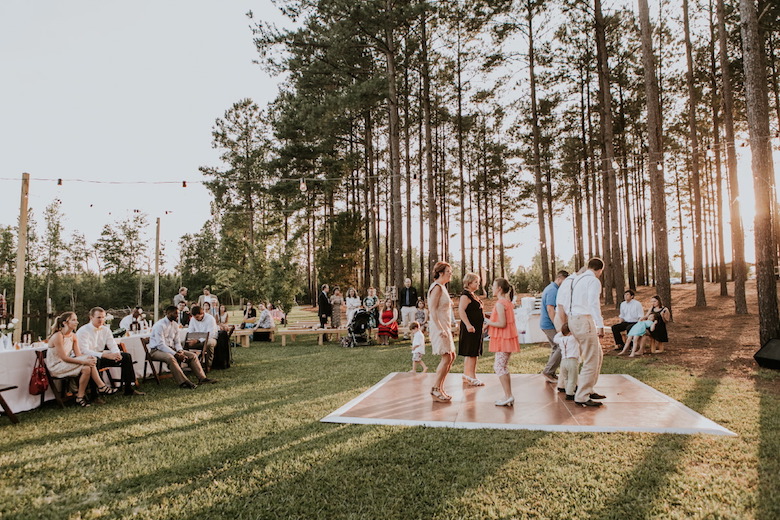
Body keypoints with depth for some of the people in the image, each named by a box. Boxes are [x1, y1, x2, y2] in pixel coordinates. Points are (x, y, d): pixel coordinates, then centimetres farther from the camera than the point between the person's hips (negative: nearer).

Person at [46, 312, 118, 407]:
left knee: (90, 361, -19)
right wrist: (84, 361, -26)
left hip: (66, 363, 8)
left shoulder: (73, 336, 7)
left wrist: (88, 358, -19)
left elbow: (78, 354, 3)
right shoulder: (58, 336, -19)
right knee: (86, 368, -28)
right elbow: (64, 358, -23)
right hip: (56, 367, -8)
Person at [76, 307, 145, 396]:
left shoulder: (105, 329, 6)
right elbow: (84, 351, -24)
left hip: (100, 357, 7)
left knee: (126, 356, -7)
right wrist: (105, 355, -34)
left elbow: (112, 345, 6)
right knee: (95, 360, -41)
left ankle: (129, 389, -4)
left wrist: (117, 353, -20)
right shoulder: (83, 331, -14)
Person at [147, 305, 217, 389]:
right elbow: (161, 345, -22)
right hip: (157, 350, -8)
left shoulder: (175, 325, 7)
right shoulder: (160, 325, -17)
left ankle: (202, 378, -15)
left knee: (192, 355, -8)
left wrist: (180, 351, -11)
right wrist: (175, 354, -28)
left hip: (171, 349, 8)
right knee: (170, 358, -40)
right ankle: (183, 382, -42)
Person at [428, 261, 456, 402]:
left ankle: (440, 388, 17)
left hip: (445, 327, 10)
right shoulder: (437, 287, -13)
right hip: (439, 326, -10)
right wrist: (440, 329, -26)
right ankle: (435, 389, -3)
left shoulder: (442, 287, 17)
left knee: (451, 356, 11)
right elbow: (432, 309, -20)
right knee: (447, 358, -11)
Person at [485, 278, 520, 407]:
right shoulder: (507, 302, 14)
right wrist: (490, 323, 13)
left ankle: (508, 396, -5)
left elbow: (502, 324, -22)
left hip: (503, 339, -10)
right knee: (503, 367, 15)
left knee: (499, 367, -6)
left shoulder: (500, 303, -17)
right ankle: (509, 396, 17)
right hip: (508, 338, 10)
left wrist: (489, 322, -8)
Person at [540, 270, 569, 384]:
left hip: (546, 324, 11)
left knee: (556, 348, 15)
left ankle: (550, 374, 19)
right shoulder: (553, 290, -17)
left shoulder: (550, 288, 17)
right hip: (550, 325, -11)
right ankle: (548, 371, -2)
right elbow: (550, 309, -24)